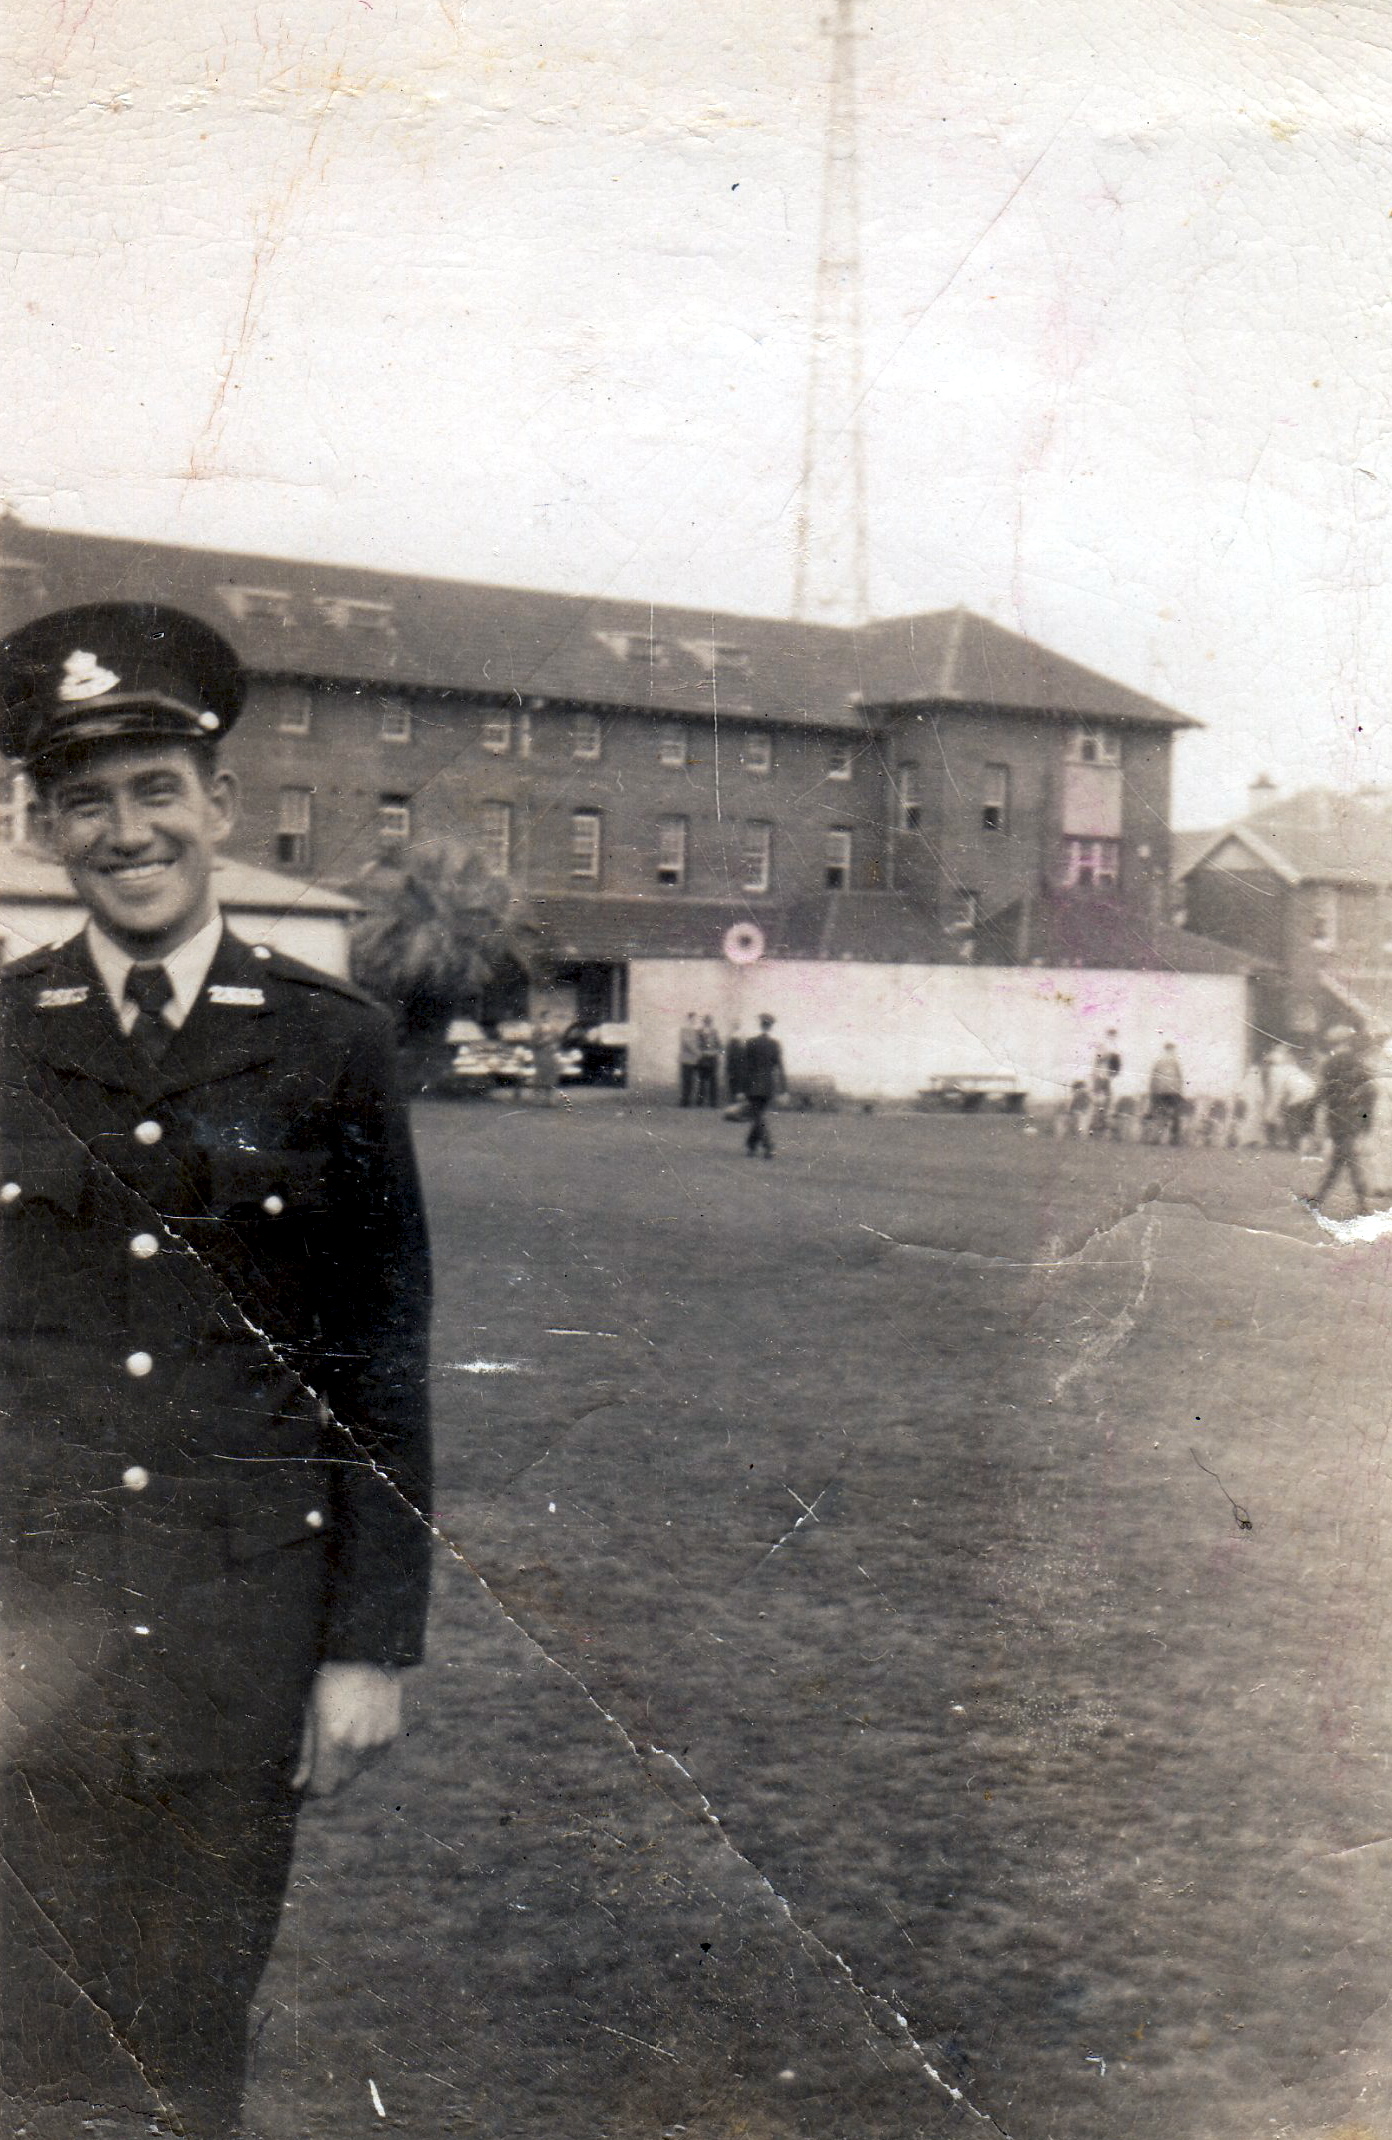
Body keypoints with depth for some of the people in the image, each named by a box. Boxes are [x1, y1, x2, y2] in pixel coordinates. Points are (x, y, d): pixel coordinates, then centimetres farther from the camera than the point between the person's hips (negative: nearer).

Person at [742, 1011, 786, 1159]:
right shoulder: (775, 1044, -4)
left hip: (754, 1086, -1)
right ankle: (751, 1146, 17)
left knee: (758, 1118, 1)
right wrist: (784, 1090, -3)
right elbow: (780, 1067, -6)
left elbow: (746, 1067, -1)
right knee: (761, 1115, 14)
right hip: (770, 1086, 1)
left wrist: (743, 1089, 5)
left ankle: (768, 1147, -12)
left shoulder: (751, 1043, -4)